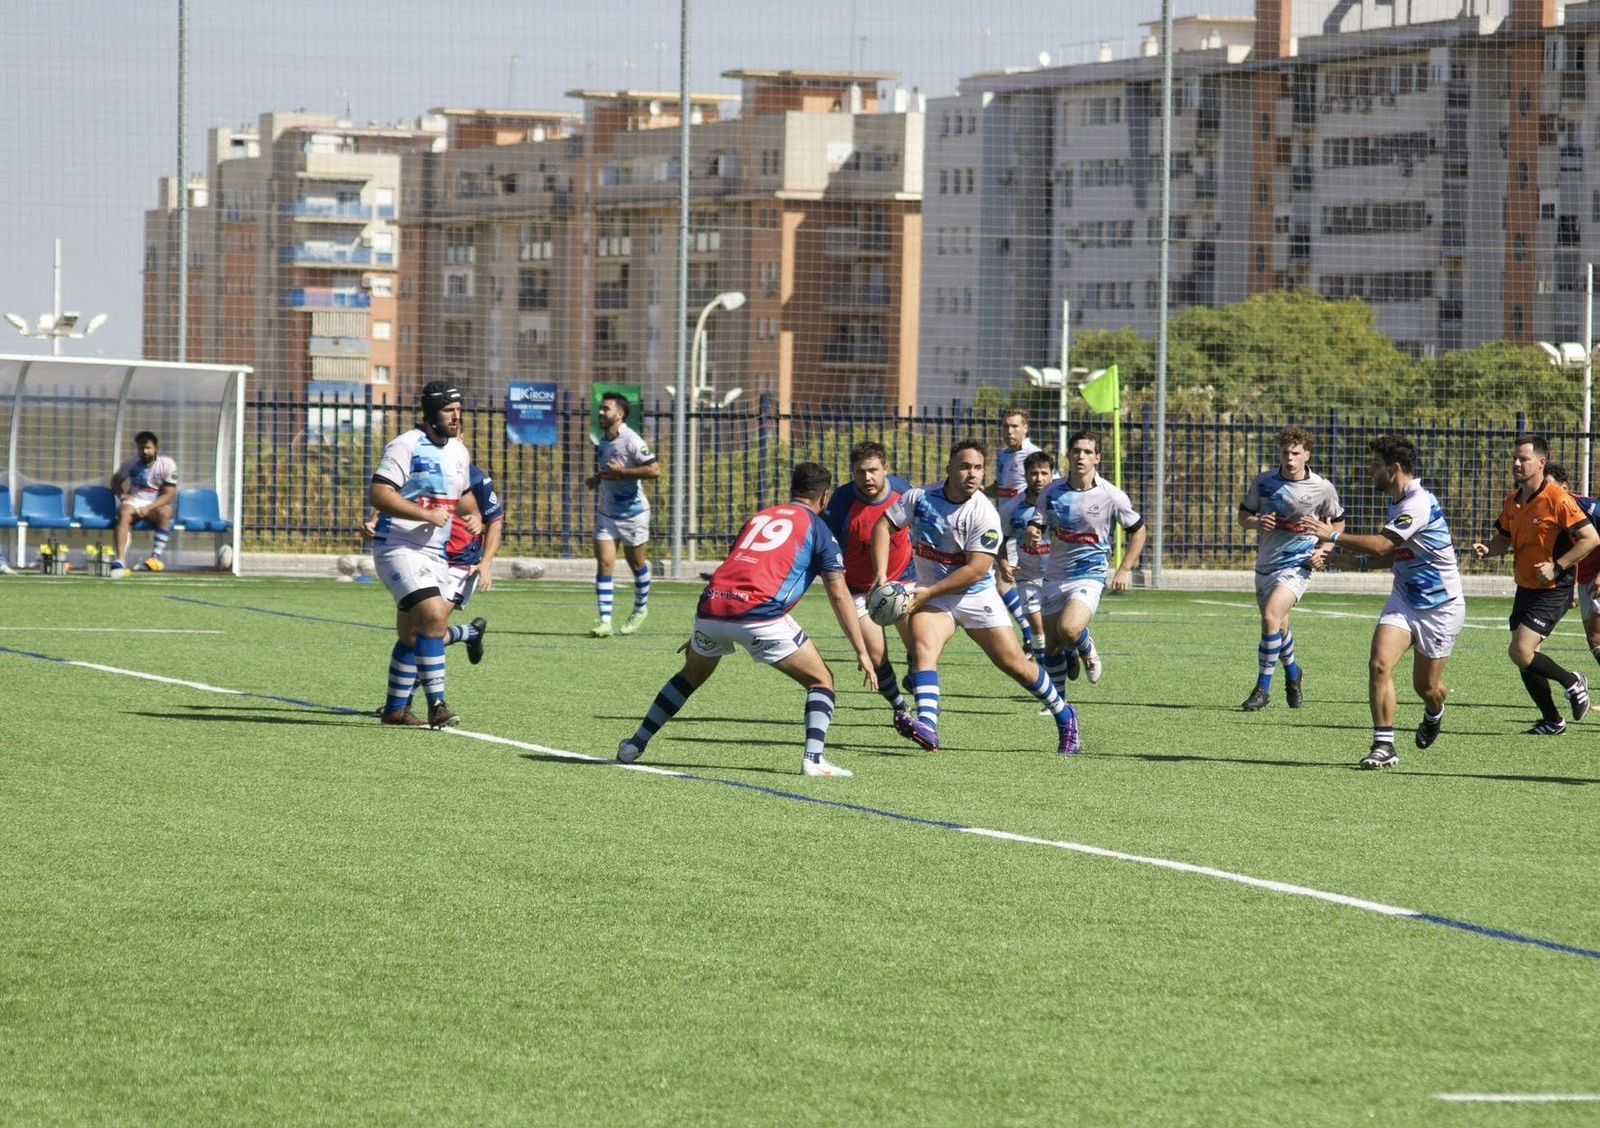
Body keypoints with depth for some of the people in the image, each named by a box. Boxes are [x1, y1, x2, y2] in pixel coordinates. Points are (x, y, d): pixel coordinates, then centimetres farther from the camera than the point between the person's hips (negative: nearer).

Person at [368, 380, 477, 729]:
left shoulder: (459, 451, 13)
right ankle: (436, 706, -23)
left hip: (434, 553, 8)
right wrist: (426, 515, -24)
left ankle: (395, 708, 25)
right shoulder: (407, 446, -13)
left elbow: (463, 494, 29)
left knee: (412, 634, 14)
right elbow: (378, 494, -20)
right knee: (434, 616, -22)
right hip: (398, 547, -8)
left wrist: (475, 518, 7)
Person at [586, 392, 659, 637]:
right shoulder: (603, 440, 7)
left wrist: (621, 472, -25)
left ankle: (640, 610, 35)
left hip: (633, 513, -6)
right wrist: (597, 479, 7)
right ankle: (605, 621, -10)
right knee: (604, 563, -7)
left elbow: (654, 469, -25)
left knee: (637, 563, 11)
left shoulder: (631, 440, -18)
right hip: (606, 513, 6)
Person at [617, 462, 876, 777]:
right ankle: (813, 759, -8)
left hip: (712, 605, 5)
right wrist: (862, 653, 8)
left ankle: (635, 745, 33)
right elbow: (839, 595, 6)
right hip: (759, 615, -5)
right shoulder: (817, 528, 12)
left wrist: (699, 634, 41)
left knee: (691, 675, 31)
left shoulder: (759, 517, 28)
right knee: (821, 680, 9)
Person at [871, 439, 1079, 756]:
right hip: (930, 594, 2)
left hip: (976, 597, -2)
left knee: (1014, 663, 1)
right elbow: (884, 525, 2)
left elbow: (976, 570, -22)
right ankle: (927, 724, -41)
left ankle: (1063, 715, 24)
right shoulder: (920, 497, -8)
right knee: (922, 646, -27)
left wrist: (929, 592, -25)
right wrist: (881, 573, -11)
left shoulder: (984, 514, -18)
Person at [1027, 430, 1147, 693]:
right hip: (1055, 576, 4)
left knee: (1068, 629, -28)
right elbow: (1037, 524, 4)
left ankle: (1087, 650, 8)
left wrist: (1125, 570, -4)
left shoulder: (1110, 496, -9)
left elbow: (1138, 530, 3)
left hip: (1090, 575, -4)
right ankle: (1058, 701, 32)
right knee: (1052, 645, 7)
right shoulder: (1053, 492, -2)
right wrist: (1034, 533, -22)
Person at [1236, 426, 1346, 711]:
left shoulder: (1322, 488, -7)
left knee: (1271, 618, -23)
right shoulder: (1263, 482, -2)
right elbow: (1243, 514, 8)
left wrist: (1324, 549, -5)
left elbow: (1338, 522, 10)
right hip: (1266, 563, 4)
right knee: (1278, 626, 18)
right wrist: (1257, 522, -14)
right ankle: (1292, 673, 47)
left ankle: (1263, 689, -15)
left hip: (1297, 564, -4)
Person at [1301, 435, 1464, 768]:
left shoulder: (1419, 504, -25)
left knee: (1426, 687, 6)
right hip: (1404, 600, 7)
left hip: (1440, 607, -7)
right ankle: (1384, 745, -15)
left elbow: (1380, 546, -32)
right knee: (1380, 663, -16)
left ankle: (1434, 712, 44)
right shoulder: (1396, 502, 5)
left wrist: (1333, 536, -24)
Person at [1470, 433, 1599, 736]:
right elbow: (1504, 539, 20)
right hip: (1525, 588, 8)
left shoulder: (1558, 500, -17)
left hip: (1553, 590, -8)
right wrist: (1487, 549, -3)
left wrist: (1557, 567, -22)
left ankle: (1572, 682, 6)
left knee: (1521, 653, -18)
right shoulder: (1513, 502, 7)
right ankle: (1552, 722, 23)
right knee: (1526, 659, 8)